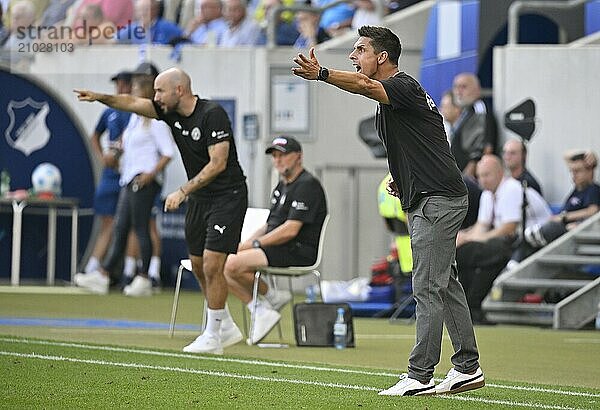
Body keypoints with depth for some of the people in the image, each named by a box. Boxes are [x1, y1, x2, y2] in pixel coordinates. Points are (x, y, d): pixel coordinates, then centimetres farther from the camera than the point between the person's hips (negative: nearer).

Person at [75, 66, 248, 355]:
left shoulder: (213, 114, -21)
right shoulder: (171, 112, 2)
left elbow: (217, 163, -24)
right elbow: (134, 104, -2)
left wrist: (183, 192, -25)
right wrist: (99, 97, -19)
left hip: (228, 196, -9)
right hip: (198, 198, 9)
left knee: (212, 264, -13)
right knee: (198, 265, 11)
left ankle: (212, 337, -5)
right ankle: (226, 328, 25)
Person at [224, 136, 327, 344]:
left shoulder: (307, 185, -11)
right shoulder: (282, 186, 22)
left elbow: (290, 230, -19)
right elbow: (269, 226, 24)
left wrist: (255, 243, -13)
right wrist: (246, 244, 6)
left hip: (298, 252, -10)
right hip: (278, 249, 10)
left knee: (234, 265, -26)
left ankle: (272, 296, -5)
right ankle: (262, 312, -3)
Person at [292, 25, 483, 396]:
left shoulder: (404, 86, -13)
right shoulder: (389, 102, 19)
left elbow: (364, 85, -35)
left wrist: (321, 74, -50)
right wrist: (401, 179, 10)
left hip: (438, 200, -11)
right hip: (424, 202, 11)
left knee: (428, 288, -10)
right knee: (445, 286, 13)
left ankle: (420, 376, -10)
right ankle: (468, 367, 19)